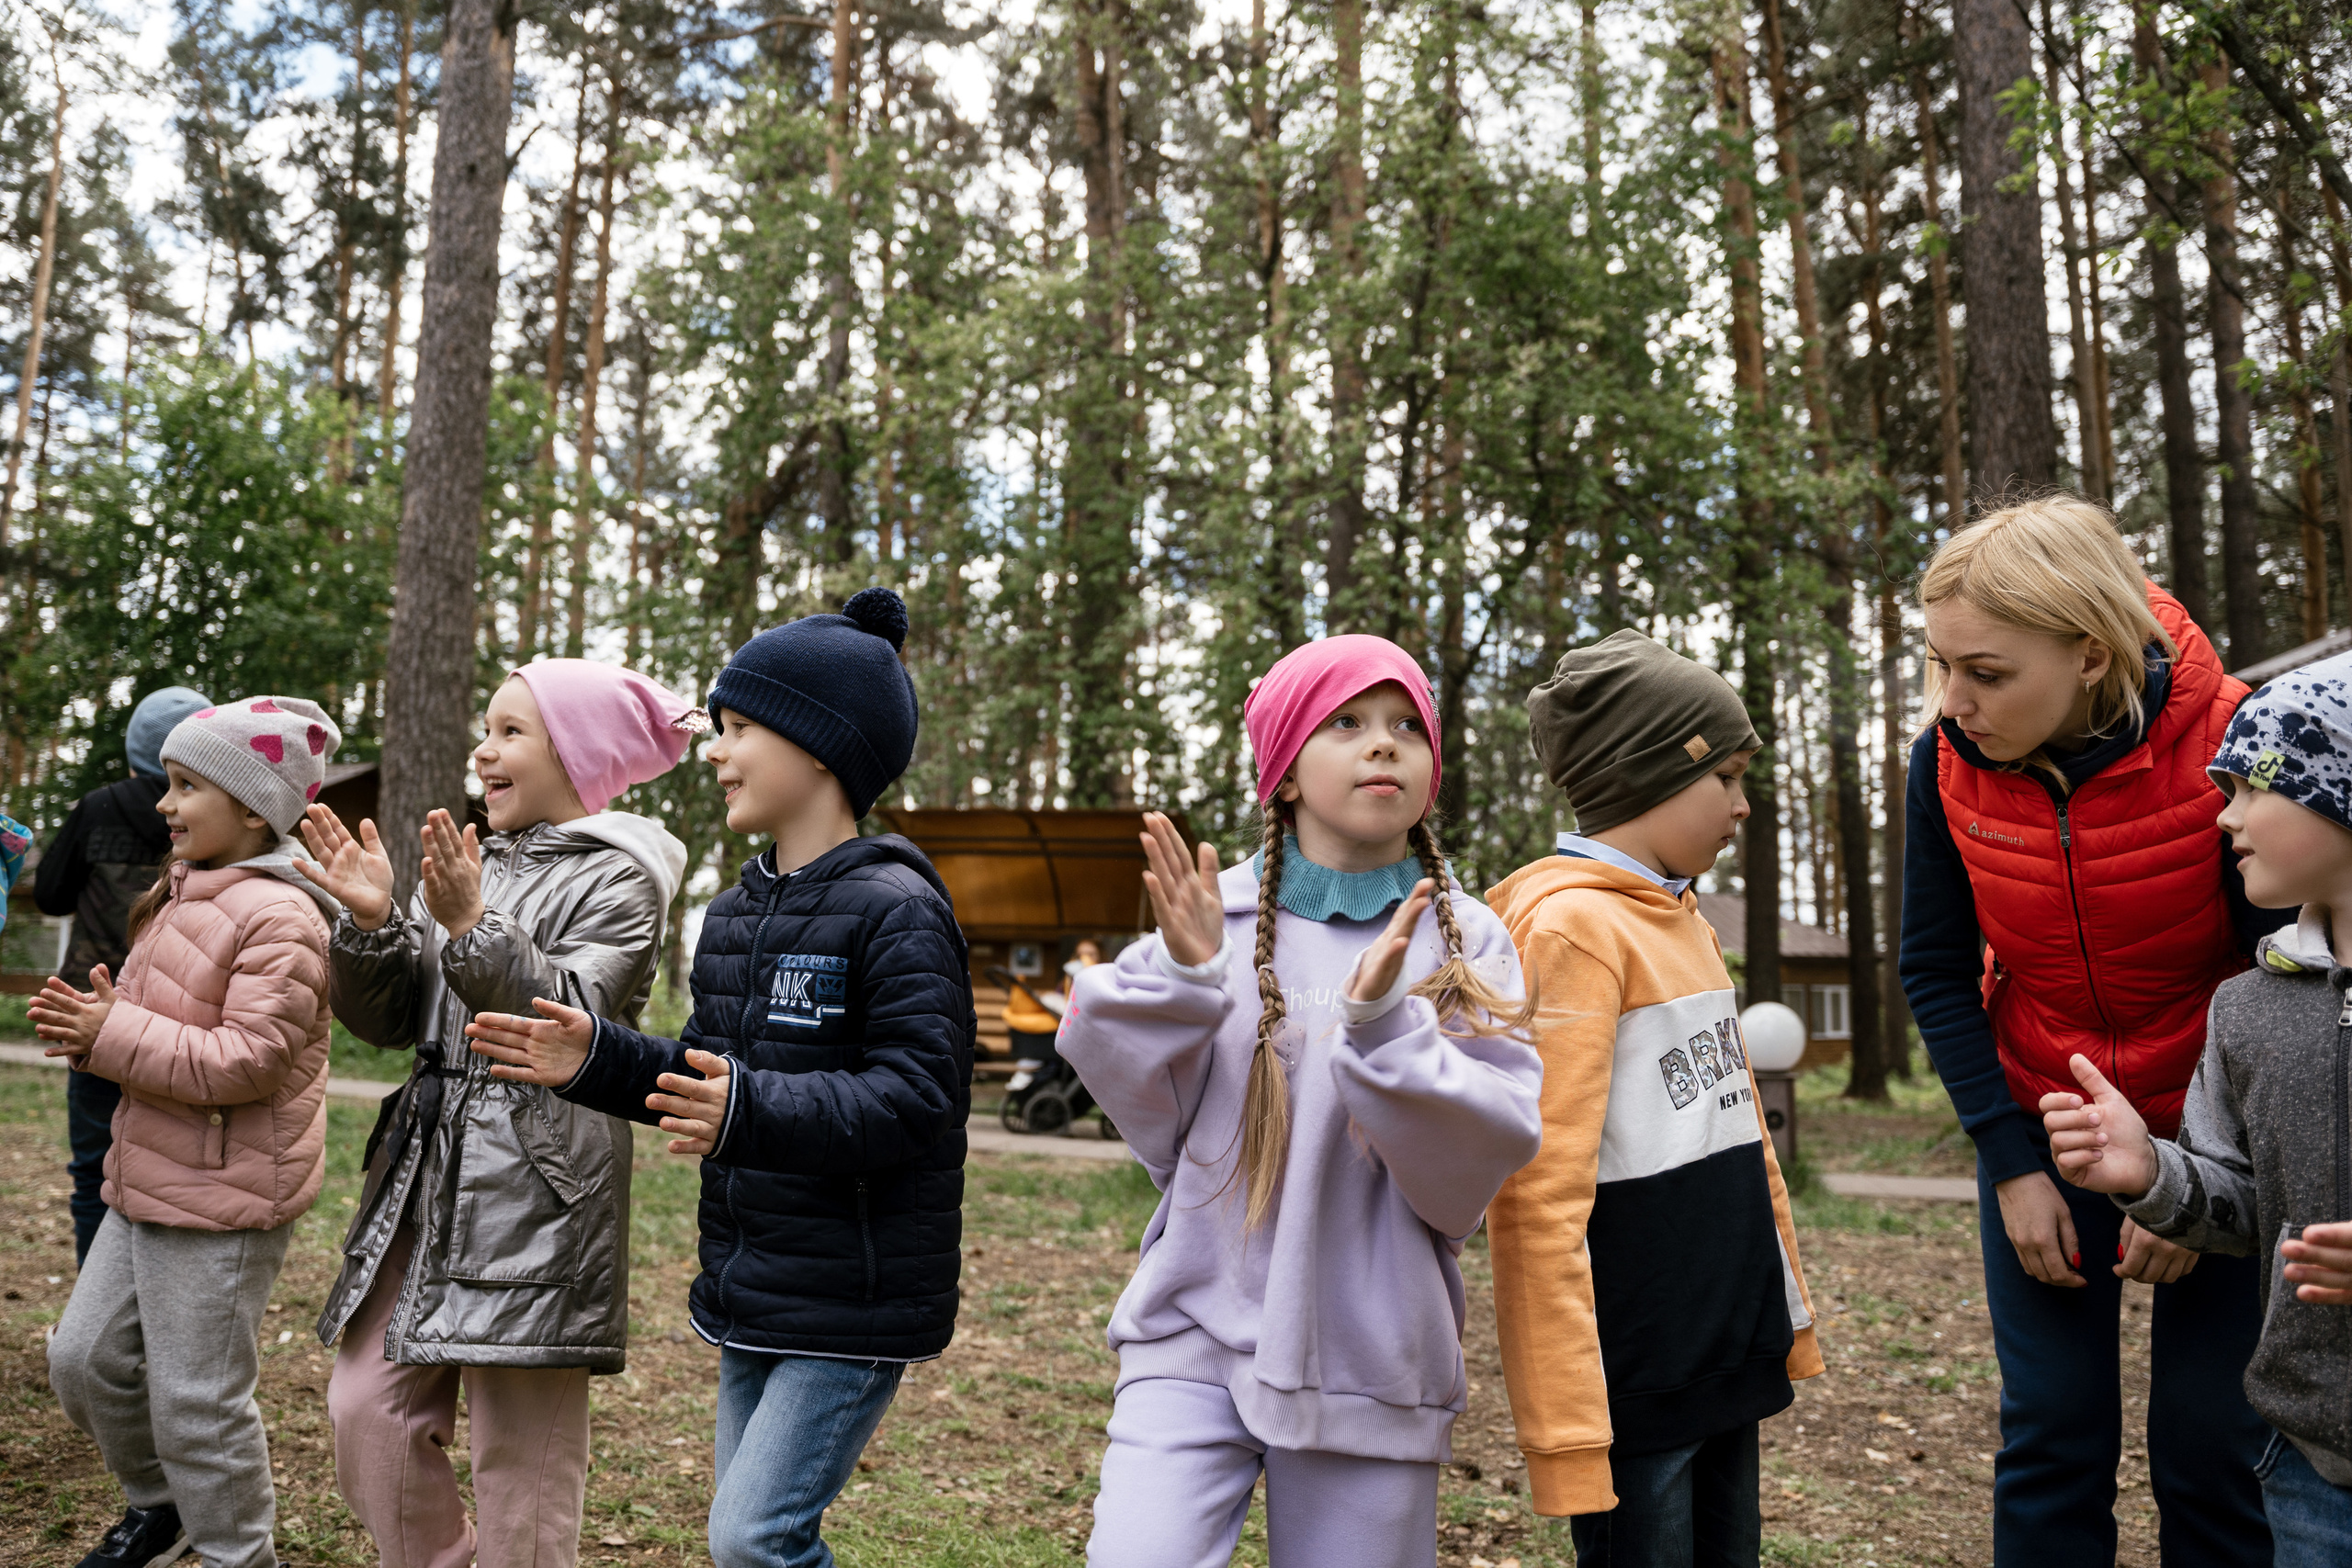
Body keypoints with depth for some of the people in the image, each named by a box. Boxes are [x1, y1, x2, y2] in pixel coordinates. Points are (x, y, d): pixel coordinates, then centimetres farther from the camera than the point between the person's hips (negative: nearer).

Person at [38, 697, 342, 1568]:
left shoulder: (278, 918, -19)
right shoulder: (183, 900, 11)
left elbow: (245, 1061, -25)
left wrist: (113, 1033, -20)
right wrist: (91, 1026, 1)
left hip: (223, 1204, -9)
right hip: (146, 1185, 10)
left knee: (196, 1402, 1)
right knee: (85, 1359, 18)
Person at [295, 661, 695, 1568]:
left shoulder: (618, 877, -5)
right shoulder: (472, 865, 15)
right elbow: (388, 1020, 12)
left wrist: (472, 929, -29)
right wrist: (370, 923, -4)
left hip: (535, 1184, -7)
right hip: (425, 1169, 7)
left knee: (520, 1448, -2)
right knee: (369, 1409, 9)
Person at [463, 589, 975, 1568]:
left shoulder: (895, 909, -17)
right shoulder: (736, 911, 11)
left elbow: (912, 1097, -25)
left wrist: (751, 1112, -36)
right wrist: (597, 1062, 2)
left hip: (852, 1306, -8)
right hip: (751, 1298, 9)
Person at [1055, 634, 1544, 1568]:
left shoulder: (1467, 944, 1)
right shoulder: (1211, 913, 1)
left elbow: (1474, 1169, -7)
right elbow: (1154, 1125, -2)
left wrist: (1381, 1022, -21)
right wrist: (1183, 980, -16)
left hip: (1373, 1362, 1)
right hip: (1199, 1328, 0)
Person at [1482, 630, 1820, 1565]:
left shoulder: (1681, 916, 12)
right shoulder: (1569, 924, -16)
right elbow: (1542, 1190, -20)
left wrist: (1786, 1312, 20)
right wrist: (1566, 1425, -21)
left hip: (1726, 1349, 9)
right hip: (1633, 1374, -8)